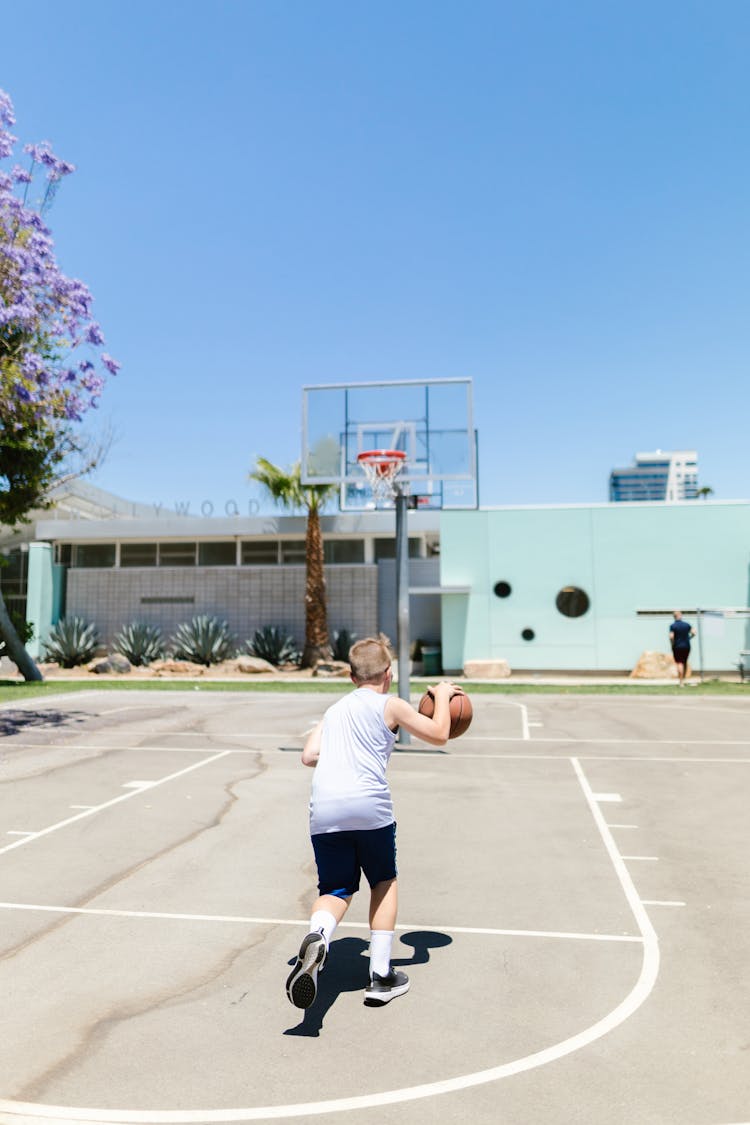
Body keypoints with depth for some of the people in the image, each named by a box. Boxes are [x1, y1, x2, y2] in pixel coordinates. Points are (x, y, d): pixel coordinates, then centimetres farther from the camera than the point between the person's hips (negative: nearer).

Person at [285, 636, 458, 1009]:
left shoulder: (333, 710, 23)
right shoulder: (390, 705, 9)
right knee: (384, 882, 19)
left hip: (323, 809, 3)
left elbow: (309, 756, 13)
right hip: (368, 805, -3)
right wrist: (442, 696, 31)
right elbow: (438, 735, 15)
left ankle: (316, 935, -21)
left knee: (335, 890, 12)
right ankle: (381, 976, 18)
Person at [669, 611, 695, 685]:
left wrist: (672, 645, -4)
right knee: (685, 662, 18)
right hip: (686, 646, 4)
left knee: (679, 663, -2)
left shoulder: (673, 626, -9)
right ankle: (683, 679, 26)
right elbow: (693, 633, -2)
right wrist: (688, 638, 14)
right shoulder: (686, 624, 3)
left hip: (677, 647, -4)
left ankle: (681, 682, -9)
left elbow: (671, 637, -19)